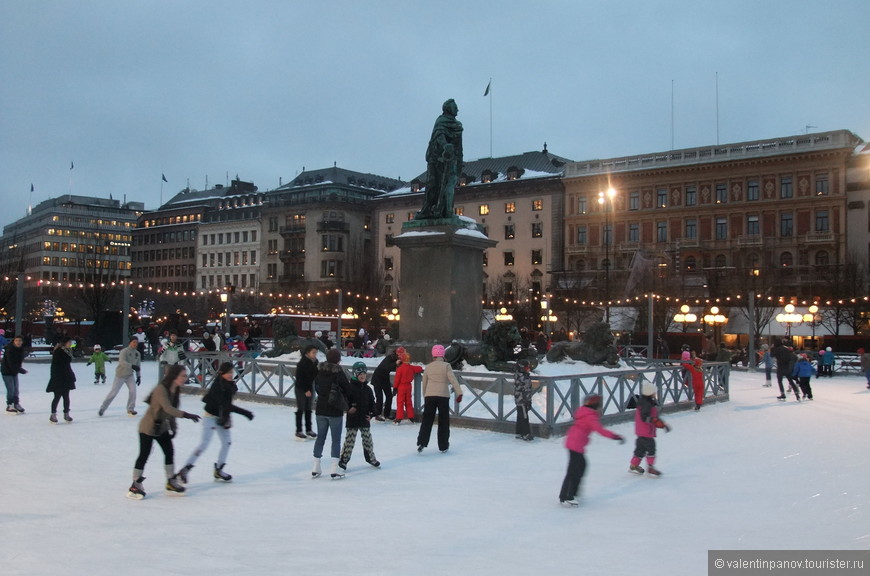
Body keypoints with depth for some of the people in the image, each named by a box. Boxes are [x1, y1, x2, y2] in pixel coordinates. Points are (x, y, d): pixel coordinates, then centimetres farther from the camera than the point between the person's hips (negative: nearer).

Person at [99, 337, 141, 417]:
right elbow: (122, 362, -35)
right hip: (120, 375, -5)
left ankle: (130, 409, 2)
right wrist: (132, 366, -48)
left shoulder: (137, 353, 1)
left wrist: (139, 376, 6)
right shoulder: (124, 351, -19)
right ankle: (102, 408, 15)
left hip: (130, 375, 5)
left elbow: (138, 366, 10)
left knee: (133, 391, -12)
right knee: (113, 392, -1)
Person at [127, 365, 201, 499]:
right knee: (144, 454, -1)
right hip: (148, 427, -8)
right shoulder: (161, 390, -28)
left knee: (169, 452, 6)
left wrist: (173, 427, 5)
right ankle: (135, 485, 12)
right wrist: (187, 415, -45)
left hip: (162, 427, 8)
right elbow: (168, 408, -39)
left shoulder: (176, 390, -2)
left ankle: (171, 482, 16)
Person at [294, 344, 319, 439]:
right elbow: (299, 378, -17)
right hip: (301, 389, -6)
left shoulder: (315, 362, 0)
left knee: (308, 409, 11)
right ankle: (298, 431, 5)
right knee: (301, 409, -1)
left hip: (309, 388, 6)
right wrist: (306, 390, -18)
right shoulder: (302, 363, -18)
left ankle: (308, 429, 19)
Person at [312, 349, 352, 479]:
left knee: (320, 437, 15)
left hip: (320, 409, 5)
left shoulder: (319, 371, 1)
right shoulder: (339, 373, -15)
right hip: (335, 410, -5)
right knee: (336, 439, 3)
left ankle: (316, 468, 18)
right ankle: (334, 470, 0)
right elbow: (347, 390, -10)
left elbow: (316, 387, 9)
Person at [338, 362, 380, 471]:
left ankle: (370, 457, 30)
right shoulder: (350, 388, -9)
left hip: (365, 419, 5)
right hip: (352, 420, -5)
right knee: (349, 440, -2)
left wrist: (371, 414, 2)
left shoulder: (368, 389, 7)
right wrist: (349, 408, -25)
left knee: (368, 439, 14)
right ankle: (343, 460, 8)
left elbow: (372, 403, 12)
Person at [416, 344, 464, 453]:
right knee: (443, 421, 7)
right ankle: (443, 446, 10)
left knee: (427, 420, 6)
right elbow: (453, 380, -13)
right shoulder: (446, 366, -3)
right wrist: (459, 393, -16)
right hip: (443, 396, -2)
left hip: (429, 396, 2)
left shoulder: (428, 367, 8)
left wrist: (424, 397, 26)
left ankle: (421, 442, -7)